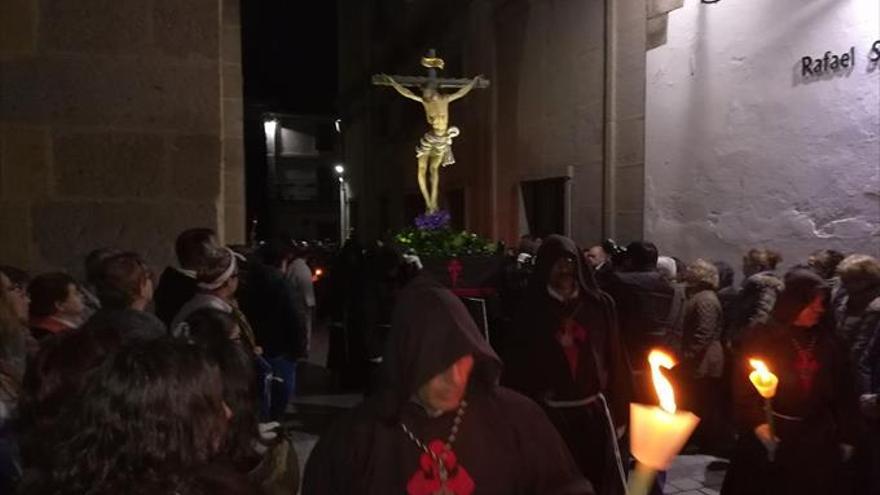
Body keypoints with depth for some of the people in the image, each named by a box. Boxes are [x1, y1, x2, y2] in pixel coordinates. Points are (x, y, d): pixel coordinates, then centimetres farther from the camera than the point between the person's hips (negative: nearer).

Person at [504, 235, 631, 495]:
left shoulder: (599, 304, 2)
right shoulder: (533, 310, -1)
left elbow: (614, 360, 2)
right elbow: (520, 365, -3)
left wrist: (618, 412, 0)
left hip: (594, 411, 1)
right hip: (549, 415, -1)